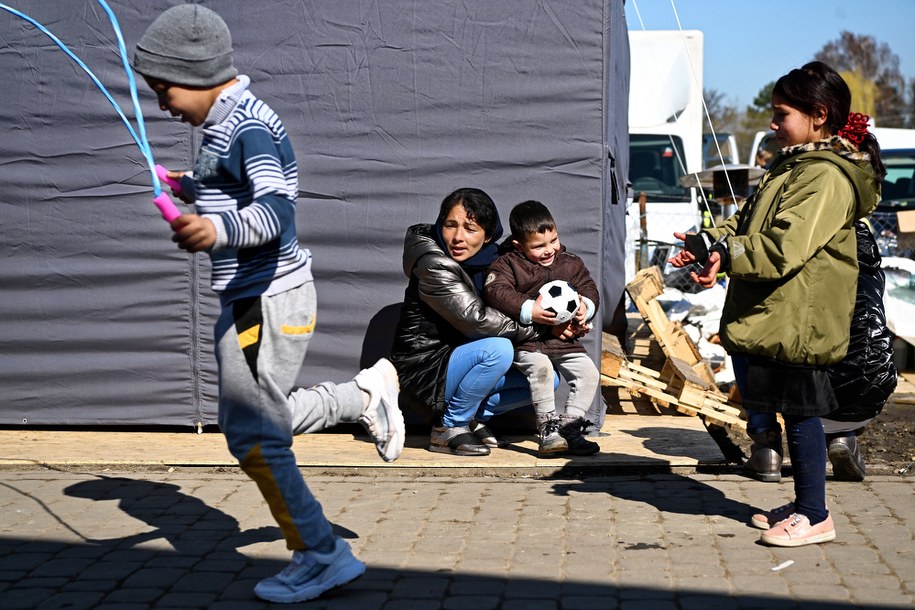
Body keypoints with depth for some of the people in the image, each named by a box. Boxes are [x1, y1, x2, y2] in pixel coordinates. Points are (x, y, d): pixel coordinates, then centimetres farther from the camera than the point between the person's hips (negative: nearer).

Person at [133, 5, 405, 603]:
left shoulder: (250, 127, -18)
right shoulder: (230, 124, 14)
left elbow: (276, 212, -34)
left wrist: (218, 230, -54)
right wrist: (193, 186, 49)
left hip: (268, 301, -10)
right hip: (248, 298, 10)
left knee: (253, 435, -6)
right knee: (263, 421, 19)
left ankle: (322, 557, 6)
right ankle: (368, 394, 37)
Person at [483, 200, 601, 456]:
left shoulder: (571, 263, 12)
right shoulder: (507, 264, -2)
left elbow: (588, 287, 14)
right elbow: (495, 291, -16)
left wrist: (586, 306, -10)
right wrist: (529, 310, -26)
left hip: (564, 339, 5)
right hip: (527, 341, -5)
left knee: (589, 372, -12)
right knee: (540, 367, -32)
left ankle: (569, 425, -5)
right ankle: (547, 429, -23)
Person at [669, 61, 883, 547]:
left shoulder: (827, 178, -19)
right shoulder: (792, 166, 15)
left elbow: (783, 249, -27)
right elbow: (747, 220, 16)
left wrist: (721, 251, -23)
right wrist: (710, 242, -2)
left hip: (796, 321, -10)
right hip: (764, 316, 10)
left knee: (799, 411, 0)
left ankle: (814, 516, 13)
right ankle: (804, 503, 31)